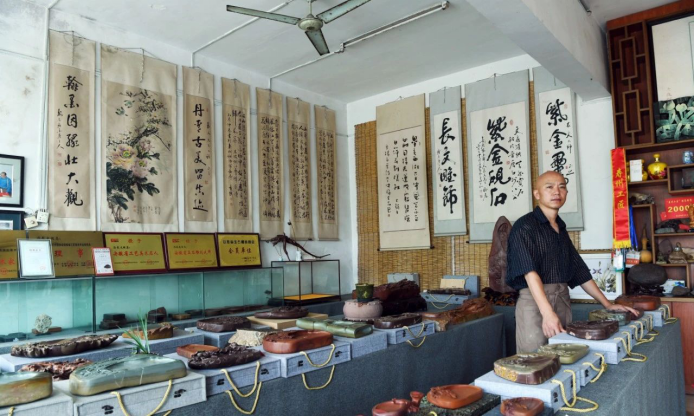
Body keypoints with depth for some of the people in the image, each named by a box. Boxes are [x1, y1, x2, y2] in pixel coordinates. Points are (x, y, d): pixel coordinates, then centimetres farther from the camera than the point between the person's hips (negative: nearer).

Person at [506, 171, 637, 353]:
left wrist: (607, 304, 18)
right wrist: (547, 312, -30)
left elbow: (580, 271, 22)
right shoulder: (525, 226, -8)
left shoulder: (561, 230, 16)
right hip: (534, 302, -7)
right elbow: (530, 272, -20)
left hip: (563, 301, 7)